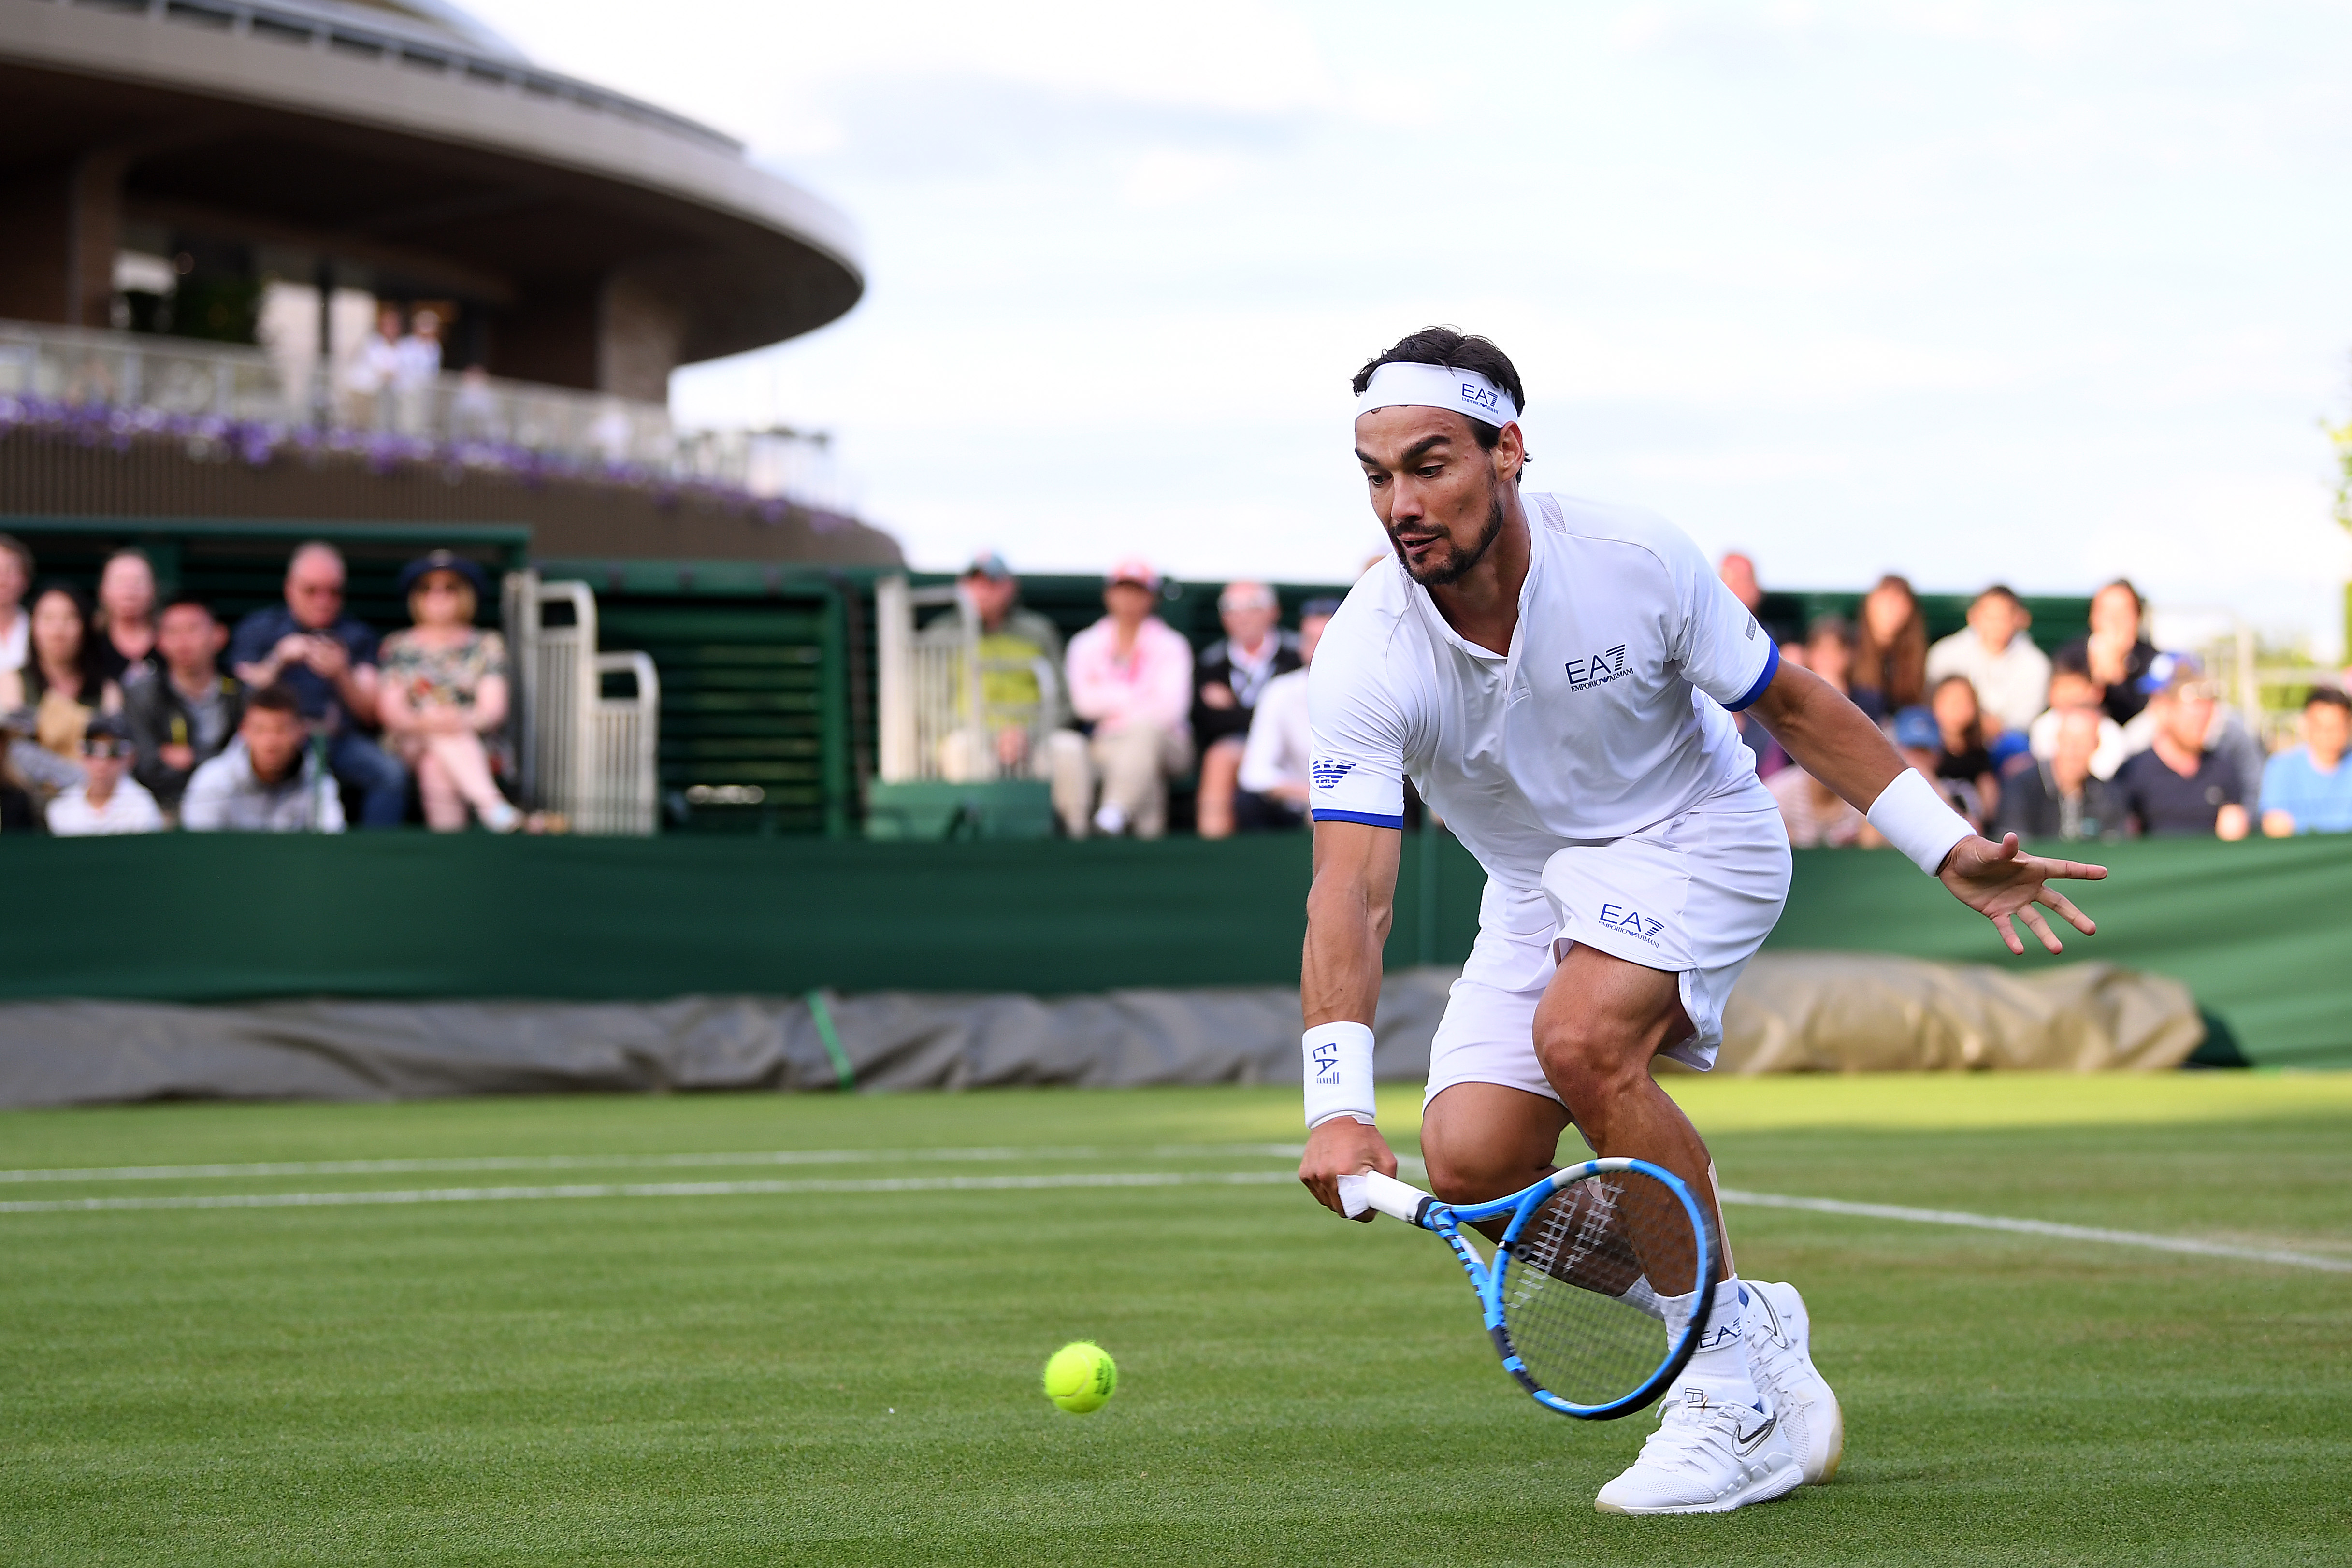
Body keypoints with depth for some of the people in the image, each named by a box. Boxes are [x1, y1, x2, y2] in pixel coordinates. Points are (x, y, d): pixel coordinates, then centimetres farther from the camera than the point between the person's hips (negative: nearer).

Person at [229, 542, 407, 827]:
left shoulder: (357, 636, 18)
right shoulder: (257, 629, 13)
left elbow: (369, 713, 8)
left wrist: (341, 675, -10)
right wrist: (277, 662, -12)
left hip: (340, 739, 2)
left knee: (392, 774, -27)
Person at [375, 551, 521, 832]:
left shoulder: (487, 645, 15)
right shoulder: (398, 647, 16)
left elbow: (494, 709, 0)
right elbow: (389, 709, 3)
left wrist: (464, 720, -25)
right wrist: (422, 723, -21)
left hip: (478, 745, 1)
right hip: (411, 744, -1)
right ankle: (491, 804, -55)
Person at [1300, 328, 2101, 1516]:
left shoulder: (1634, 563, -23)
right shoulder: (1365, 657, -22)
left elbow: (1793, 706, -7)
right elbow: (1350, 895, -29)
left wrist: (1949, 848, -10)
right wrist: (1337, 1105, -41)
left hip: (1693, 836, -4)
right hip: (1535, 891, 4)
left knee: (1582, 1037, -32)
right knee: (1470, 1163, -15)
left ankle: (1735, 1380, -19)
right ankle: (1747, 1326, 6)